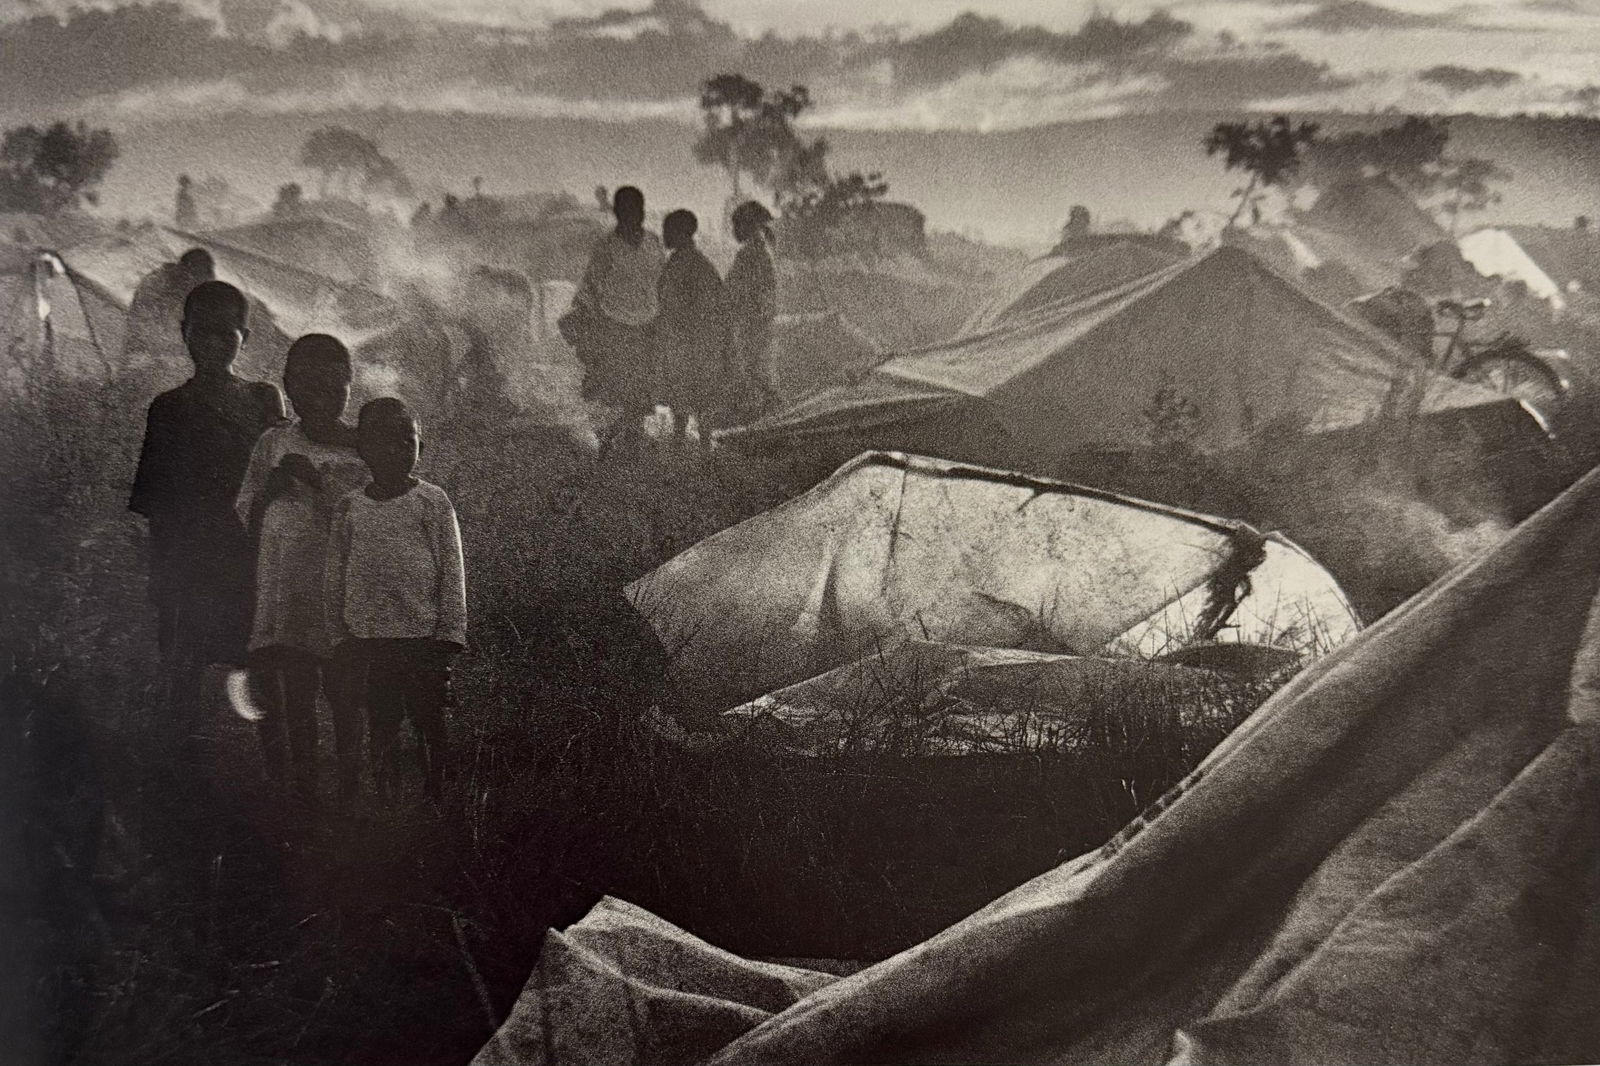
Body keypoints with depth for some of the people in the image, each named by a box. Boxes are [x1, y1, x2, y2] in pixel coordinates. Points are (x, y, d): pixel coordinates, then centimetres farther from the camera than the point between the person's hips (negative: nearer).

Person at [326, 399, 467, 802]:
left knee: (430, 727, 3)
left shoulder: (432, 501, 0)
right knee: (380, 730, 10)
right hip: (369, 639, 2)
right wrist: (342, 640, 7)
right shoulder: (349, 507, 7)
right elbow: (336, 579, 10)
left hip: (422, 636, -2)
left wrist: (447, 637, -6)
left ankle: (434, 800, 14)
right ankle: (386, 803, 21)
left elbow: (452, 573, -1)